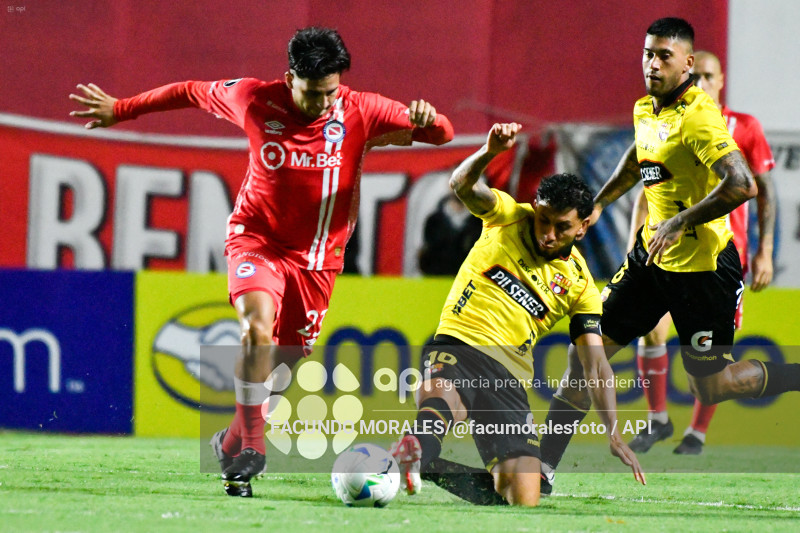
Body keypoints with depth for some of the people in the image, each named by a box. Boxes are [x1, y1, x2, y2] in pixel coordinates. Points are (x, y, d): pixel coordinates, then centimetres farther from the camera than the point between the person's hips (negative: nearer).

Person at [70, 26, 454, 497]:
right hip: (258, 237, -2)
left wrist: (427, 120, -38)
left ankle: (232, 443, 31)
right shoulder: (254, 100, -11)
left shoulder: (361, 112, -12)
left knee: (283, 359, 6)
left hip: (317, 255, 2)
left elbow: (441, 135, -13)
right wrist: (121, 109, 14)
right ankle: (252, 445, -22)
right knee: (259, 323, -29)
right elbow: (192, 92, 6)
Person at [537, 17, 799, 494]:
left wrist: (681, 222, -28)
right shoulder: (646, 110, 6)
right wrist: (599, 203, 25)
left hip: (703, 266, -8)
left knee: (712, 386, -1)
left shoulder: (698, 118, -21)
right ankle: (545, 464, 9)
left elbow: (742, 185, -32)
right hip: (652, 254, 8)